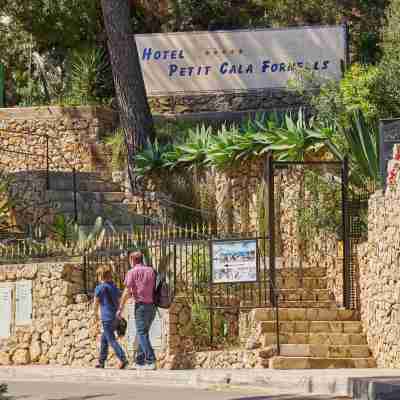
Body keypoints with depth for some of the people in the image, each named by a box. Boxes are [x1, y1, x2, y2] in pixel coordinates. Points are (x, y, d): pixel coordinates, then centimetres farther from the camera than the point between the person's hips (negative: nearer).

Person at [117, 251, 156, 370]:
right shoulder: (151, 271, 14)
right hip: (152, 306, 6)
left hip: (141, 305, -6)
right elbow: (155, 289, 11)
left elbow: (127, 292, -7)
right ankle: (140, 361, 15)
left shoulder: (132, 272, -2)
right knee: (143, 333, 15)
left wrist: (120, 308, -2)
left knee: (142, 334, -7)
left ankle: (151, 361, -18)